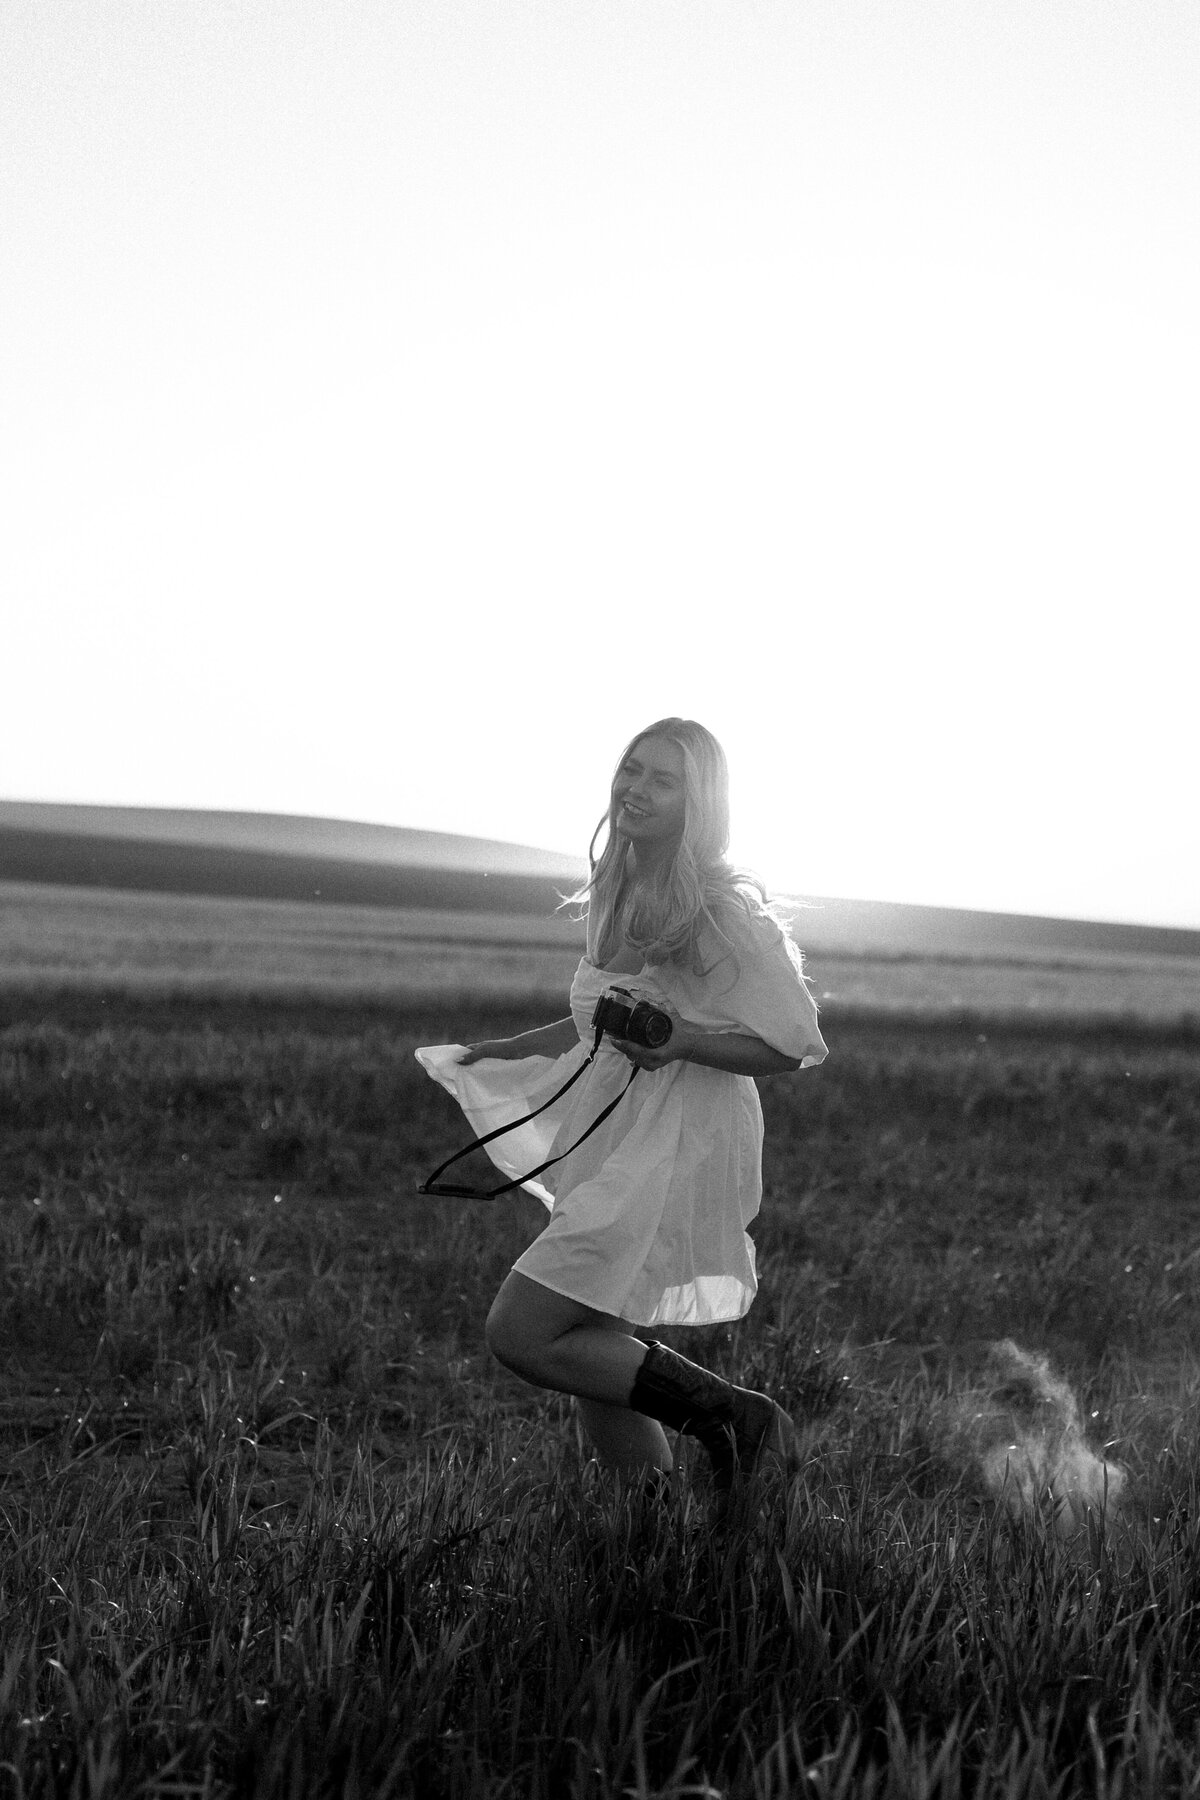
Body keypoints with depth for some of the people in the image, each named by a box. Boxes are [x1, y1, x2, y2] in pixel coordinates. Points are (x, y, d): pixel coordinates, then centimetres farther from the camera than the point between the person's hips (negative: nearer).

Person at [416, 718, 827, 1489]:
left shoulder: (724, 911, -14)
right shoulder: (616, 893, 10)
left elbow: (794, 1046, -12)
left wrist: (683, 1041, -24)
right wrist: (497, 1052, 19)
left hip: (677, 1153, -8)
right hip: (612, 1142, 8)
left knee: (523, 1335, -13)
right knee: (600, 1367, 8)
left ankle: (735, 1416, -2)